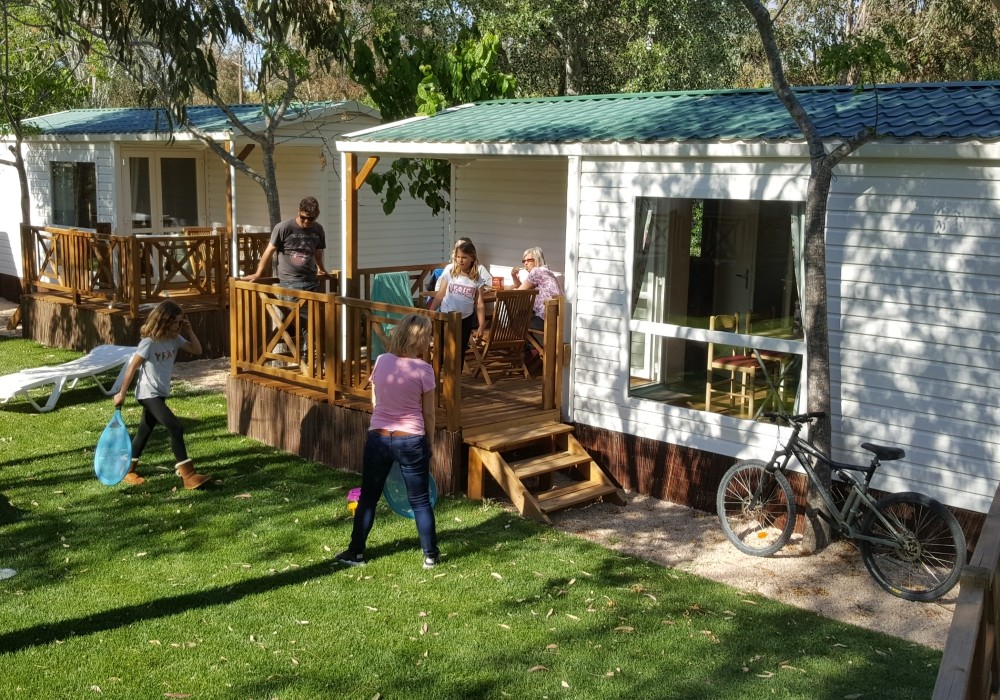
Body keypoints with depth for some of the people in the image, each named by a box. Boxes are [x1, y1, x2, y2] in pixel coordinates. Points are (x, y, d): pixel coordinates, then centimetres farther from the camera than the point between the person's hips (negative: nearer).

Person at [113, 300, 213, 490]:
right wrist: (121, 394, -11)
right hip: (148, 394, -9)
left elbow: (197, 350, 7)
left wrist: (189, 331, -6)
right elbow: (132, 368, -15)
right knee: (176, 428, -17)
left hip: (160, 393, 9)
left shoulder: (174, 338, 1)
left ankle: (128, 470, 31)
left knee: (144, 431, 18)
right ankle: (188, 475, -16)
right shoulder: (149, 342, -19)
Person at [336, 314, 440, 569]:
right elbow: (428, 414, -5)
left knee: (368, 498, 14)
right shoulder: (423, 369, -11)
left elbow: (374, 402, 9)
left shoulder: (381, 361, 0)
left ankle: (356, 552, 22)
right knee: (420, 500, 9)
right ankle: (430, 555, 18)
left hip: (378, 437, 3)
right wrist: (429, 444, 8)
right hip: (411, 440, -3)